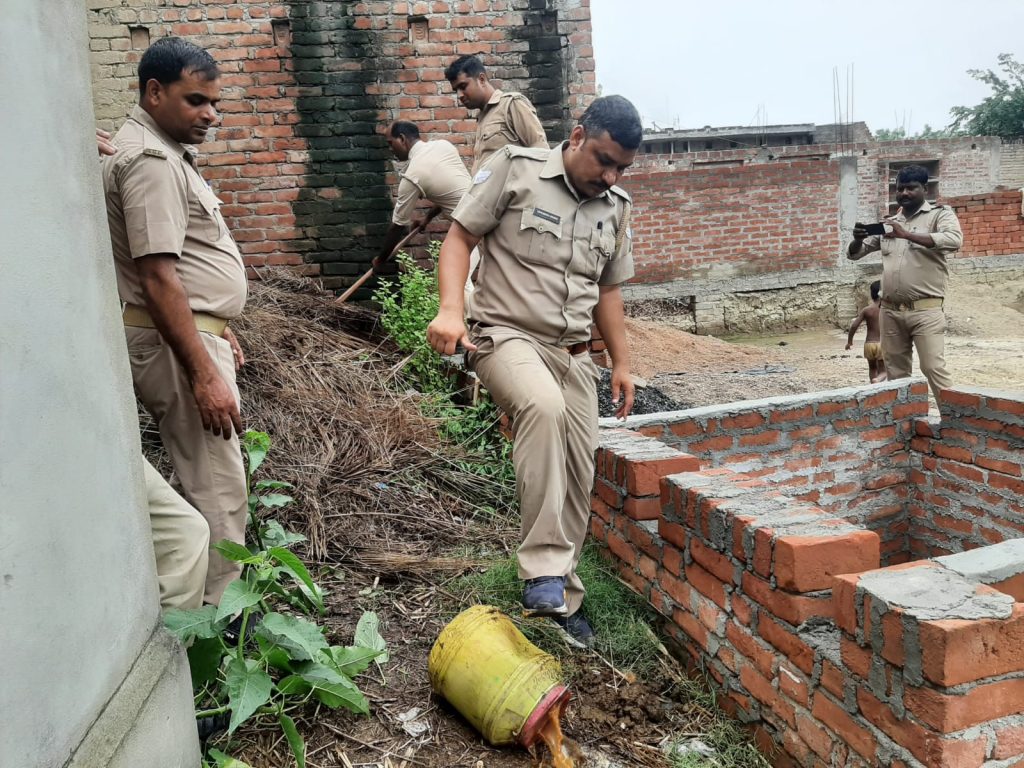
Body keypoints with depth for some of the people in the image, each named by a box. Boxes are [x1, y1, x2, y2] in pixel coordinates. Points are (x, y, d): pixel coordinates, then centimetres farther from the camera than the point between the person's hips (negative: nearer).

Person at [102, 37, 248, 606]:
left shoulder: (166, 152, 16)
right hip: (177, 342, -11)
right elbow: (158, 281, -24)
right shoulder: (150, 160, -17)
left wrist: (219, 330, 24)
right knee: (219, 487, -5)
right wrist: (204, 376, -26)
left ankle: (211, 593, 30)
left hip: (194, 329, 11)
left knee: (209, 472, 17)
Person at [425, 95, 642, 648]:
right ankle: (544, 572, -30)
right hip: (507, 335, -6)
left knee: (578, 479, 2)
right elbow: (460, 236, -3)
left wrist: (621, 363, 19)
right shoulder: (515, 169, -3)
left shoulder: (615, 207, 13)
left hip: (574, 354, 6)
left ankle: (561, 598, 22)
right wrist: (451, 309, -18)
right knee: (544, 407, -37)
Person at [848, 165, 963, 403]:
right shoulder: (887, 222, 16)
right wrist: (858, 239, -7)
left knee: (933, 368, -11)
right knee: (896, 372, 9)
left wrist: (906, 234, -26)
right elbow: (854, 254, 17)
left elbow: (954, 240, -20)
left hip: (925, 310, -5)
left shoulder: (940, 214, 1)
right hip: (890, 311, 5)